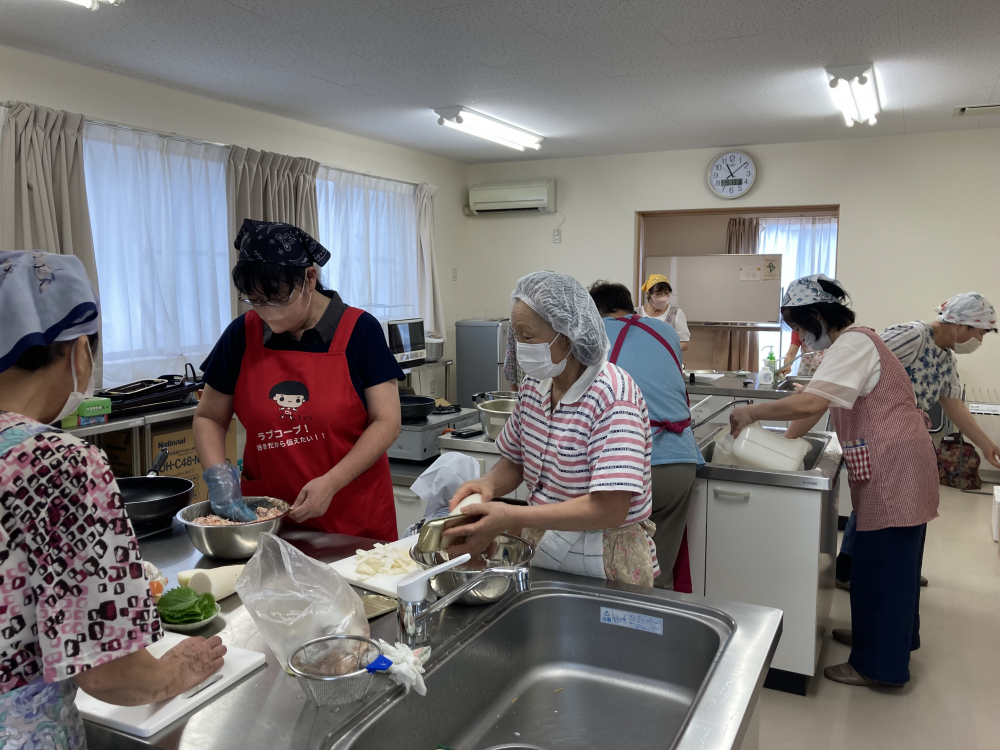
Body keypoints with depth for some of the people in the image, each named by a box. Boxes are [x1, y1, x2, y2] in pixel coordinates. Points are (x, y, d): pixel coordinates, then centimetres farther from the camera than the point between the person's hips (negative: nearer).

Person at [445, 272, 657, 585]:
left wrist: (510, 517, -30)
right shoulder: (534, 385, 1)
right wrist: (488, 484, -9)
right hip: (541, 546, 6)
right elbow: (514, 460, 14)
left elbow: (610, 510, -27)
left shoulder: (612, 395, -21)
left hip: (604, 563, -5)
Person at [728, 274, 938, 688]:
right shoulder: (847, 345, 14)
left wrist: (751, 412, -22)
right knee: (891, 560, 21)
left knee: (882, 564, 0)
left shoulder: (854, 344, -19)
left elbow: (810, 403, -32)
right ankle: (894, 639, 38)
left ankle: (877, 664, 13)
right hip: (888, 467, 10)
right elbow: (816, 406, 16)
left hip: (894, 465, -10)